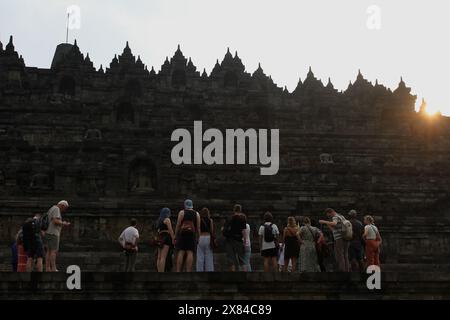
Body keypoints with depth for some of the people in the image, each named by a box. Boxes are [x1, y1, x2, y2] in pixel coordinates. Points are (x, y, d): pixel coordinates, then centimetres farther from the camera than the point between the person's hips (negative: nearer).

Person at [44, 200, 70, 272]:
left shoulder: (51, 210, 21)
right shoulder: (56, 209, -10)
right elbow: (56, 221, -22)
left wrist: (62, 224, 20)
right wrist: (63, 224, -8)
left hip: (48, 233, 10)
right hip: (53, 234, -10)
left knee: (49, 251, 5)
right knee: (54, 251, -11)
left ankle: (47, 269, 2)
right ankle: (53, 269, -14)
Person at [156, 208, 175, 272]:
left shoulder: (159, 220, 22)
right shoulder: (167, 219, -2)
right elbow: (170, 230, -9)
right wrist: (173, 239, -10)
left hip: (160, 238, 8)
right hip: (166, 237, -8)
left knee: (159, 257, 1)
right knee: (163, 257, -15)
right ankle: (162, 273, -22)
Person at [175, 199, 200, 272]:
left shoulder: (182, 212, 5)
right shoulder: (197, 214, 12)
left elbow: (178, 225, -1)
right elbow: (198, 227, 6)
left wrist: (175, 237, 2)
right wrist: (198, 238, 9)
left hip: (182, 233, -1)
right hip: (192, 234, 1)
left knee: (181, 252, -4)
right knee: (190, 252, -3)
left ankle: (178, 272, -12)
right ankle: (188, 272, -11)